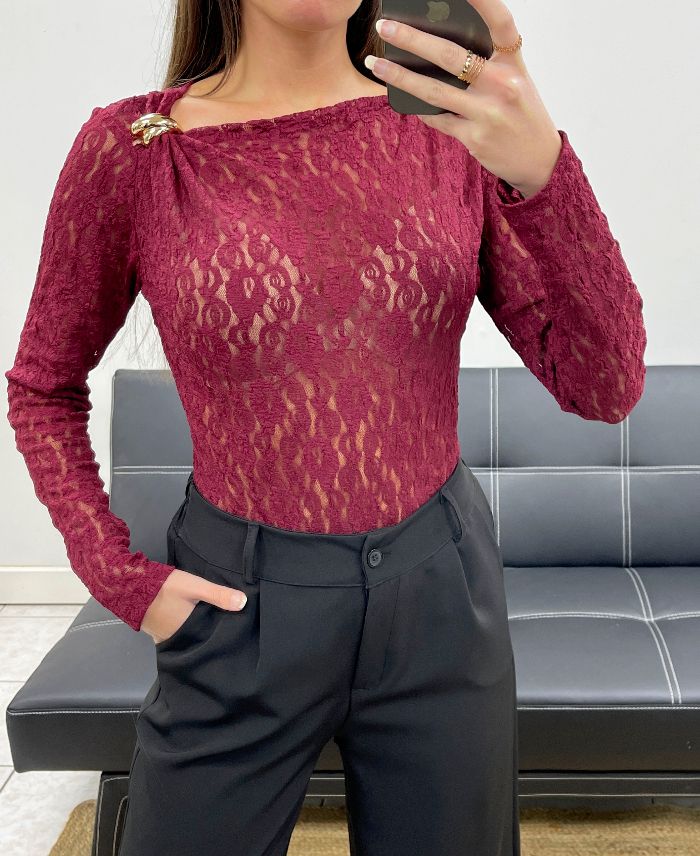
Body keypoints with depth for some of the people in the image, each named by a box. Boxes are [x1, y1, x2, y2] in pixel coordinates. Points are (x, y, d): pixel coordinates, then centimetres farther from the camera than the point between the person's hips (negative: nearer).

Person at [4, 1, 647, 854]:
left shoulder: (449, 125, -4)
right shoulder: (131, 147, -8)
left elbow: (604, 387, -12)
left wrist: (543, 168, -27)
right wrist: (120, 578, -4)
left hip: (442, 592, 2)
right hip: (241, 601, -1)